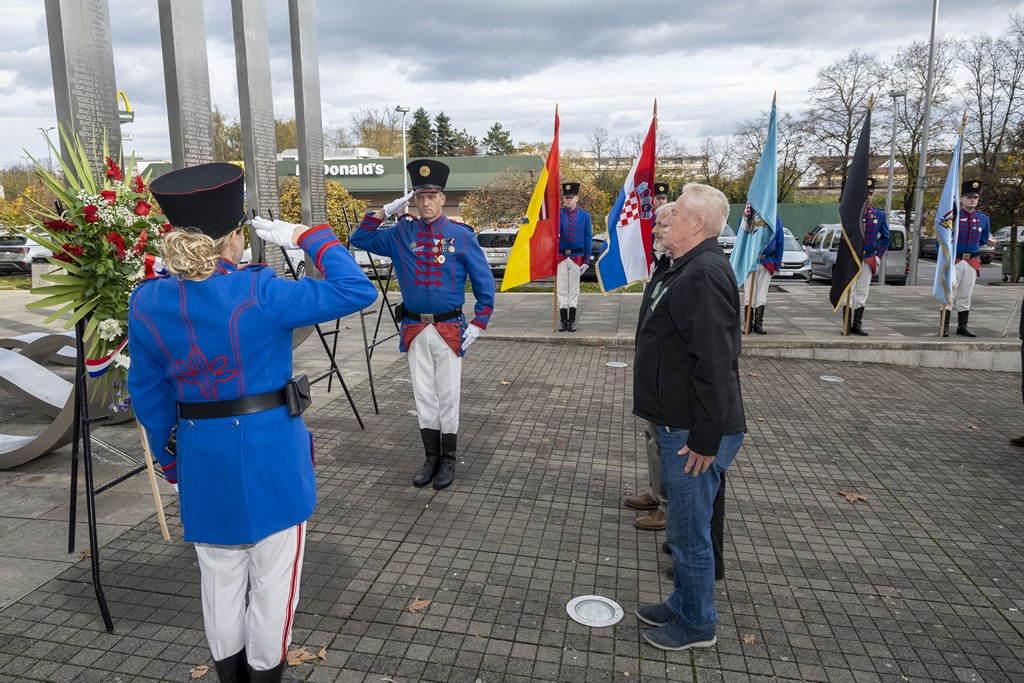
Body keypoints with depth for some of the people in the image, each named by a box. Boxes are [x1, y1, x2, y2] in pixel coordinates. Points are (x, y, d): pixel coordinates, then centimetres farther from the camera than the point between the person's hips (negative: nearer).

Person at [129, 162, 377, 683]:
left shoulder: (146, 302, -4)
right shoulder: (258, 293, -20)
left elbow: (149, 394, 5)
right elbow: (357, 291, -19)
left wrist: (170, 462, 17)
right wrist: (307, 238, -8)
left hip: (201, 460, 5)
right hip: (270, 456, -5)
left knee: (221, 578, 22)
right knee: (273, 579, 13)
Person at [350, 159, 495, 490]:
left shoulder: (461, 235, -5)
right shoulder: (401, 233, 2)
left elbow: (484, 281, 0)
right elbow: (359, 239, 8)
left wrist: (479, 323, -5)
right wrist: (385, 211, -3)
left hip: (450, 329, -2)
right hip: (415, 329, 3)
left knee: (448, 396, 6)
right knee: (424, 396, 10)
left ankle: (448, 461, 20)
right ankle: (431, 458, 24)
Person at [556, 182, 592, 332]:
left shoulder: (584, 215, 0)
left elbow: (588, 238, 2)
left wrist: (586, 260, -1)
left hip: (576, 257, 0)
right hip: (561, 256, 0)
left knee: (574, 289, 8)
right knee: (562, 289, 5)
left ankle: (572, 320, 16)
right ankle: (563, 320, 13)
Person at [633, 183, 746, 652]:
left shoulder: (704, 274, -21)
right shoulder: (688, 268, 14)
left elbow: (715, 364, -27)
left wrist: (705, 439, -24)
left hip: (694, 433, -10)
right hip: (678, 424, 10)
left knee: (689, 531, 5)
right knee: (683, 526, 22)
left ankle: (696, 624, 25)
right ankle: (682, 605, 39)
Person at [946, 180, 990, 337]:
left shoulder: (983, 218, 7)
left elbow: (984, 239, 22)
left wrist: (971, 246, 12)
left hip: (972, 263, 4)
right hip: (953, 262, -4)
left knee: (965, 297, 9)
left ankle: (962, 326, 16)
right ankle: (945, 326, 3)